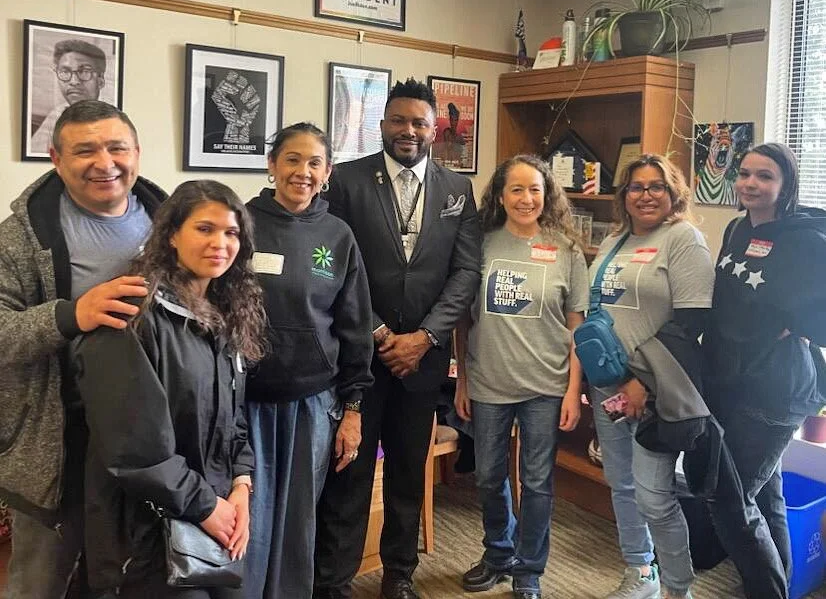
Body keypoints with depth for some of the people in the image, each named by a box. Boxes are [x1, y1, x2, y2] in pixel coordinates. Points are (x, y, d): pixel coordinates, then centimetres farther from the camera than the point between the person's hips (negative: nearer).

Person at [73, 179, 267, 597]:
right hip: (150, 532, -7)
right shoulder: (135, 315, -17)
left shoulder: (227, 318, 8)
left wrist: (241, 485, -4)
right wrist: (203, 505, -15)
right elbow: (130, 442, -22)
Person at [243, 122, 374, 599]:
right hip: (245, 396, -2)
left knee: (298, 520, 12)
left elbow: (355, 327, 5)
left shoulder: (338, 237, 3)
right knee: (249, 520, 4)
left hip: (313, 400, 2)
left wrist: (352, 408, 4)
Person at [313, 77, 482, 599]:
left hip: (424, 352, 3)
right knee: (349, 470, 5)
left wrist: (425, 336, -10)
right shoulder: (348, 180, -2)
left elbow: (467, 271, 0)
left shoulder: (458, 189, 6)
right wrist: (377, 333, -10)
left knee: (409, 471, 14)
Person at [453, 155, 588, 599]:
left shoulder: (566, 250, -1)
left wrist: (573, 390, -4)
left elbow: (576, 327, 1)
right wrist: (462, 381, 3)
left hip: (546, 387, -1)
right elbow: (463, 319, 4)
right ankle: (498, 554, 38)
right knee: (489, 479, 14)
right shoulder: (481, 244, -1)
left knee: (537, 483, 9)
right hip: (487, 385, 1)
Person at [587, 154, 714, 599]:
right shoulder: (612, 244, 14)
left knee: (653, 496, -6)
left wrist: (644, 381, -18)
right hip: (607, 385, 7)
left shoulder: (683, 238, -8)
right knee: (620, 486, 15)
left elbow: (690, 322, -15)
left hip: (655, 390, -7)